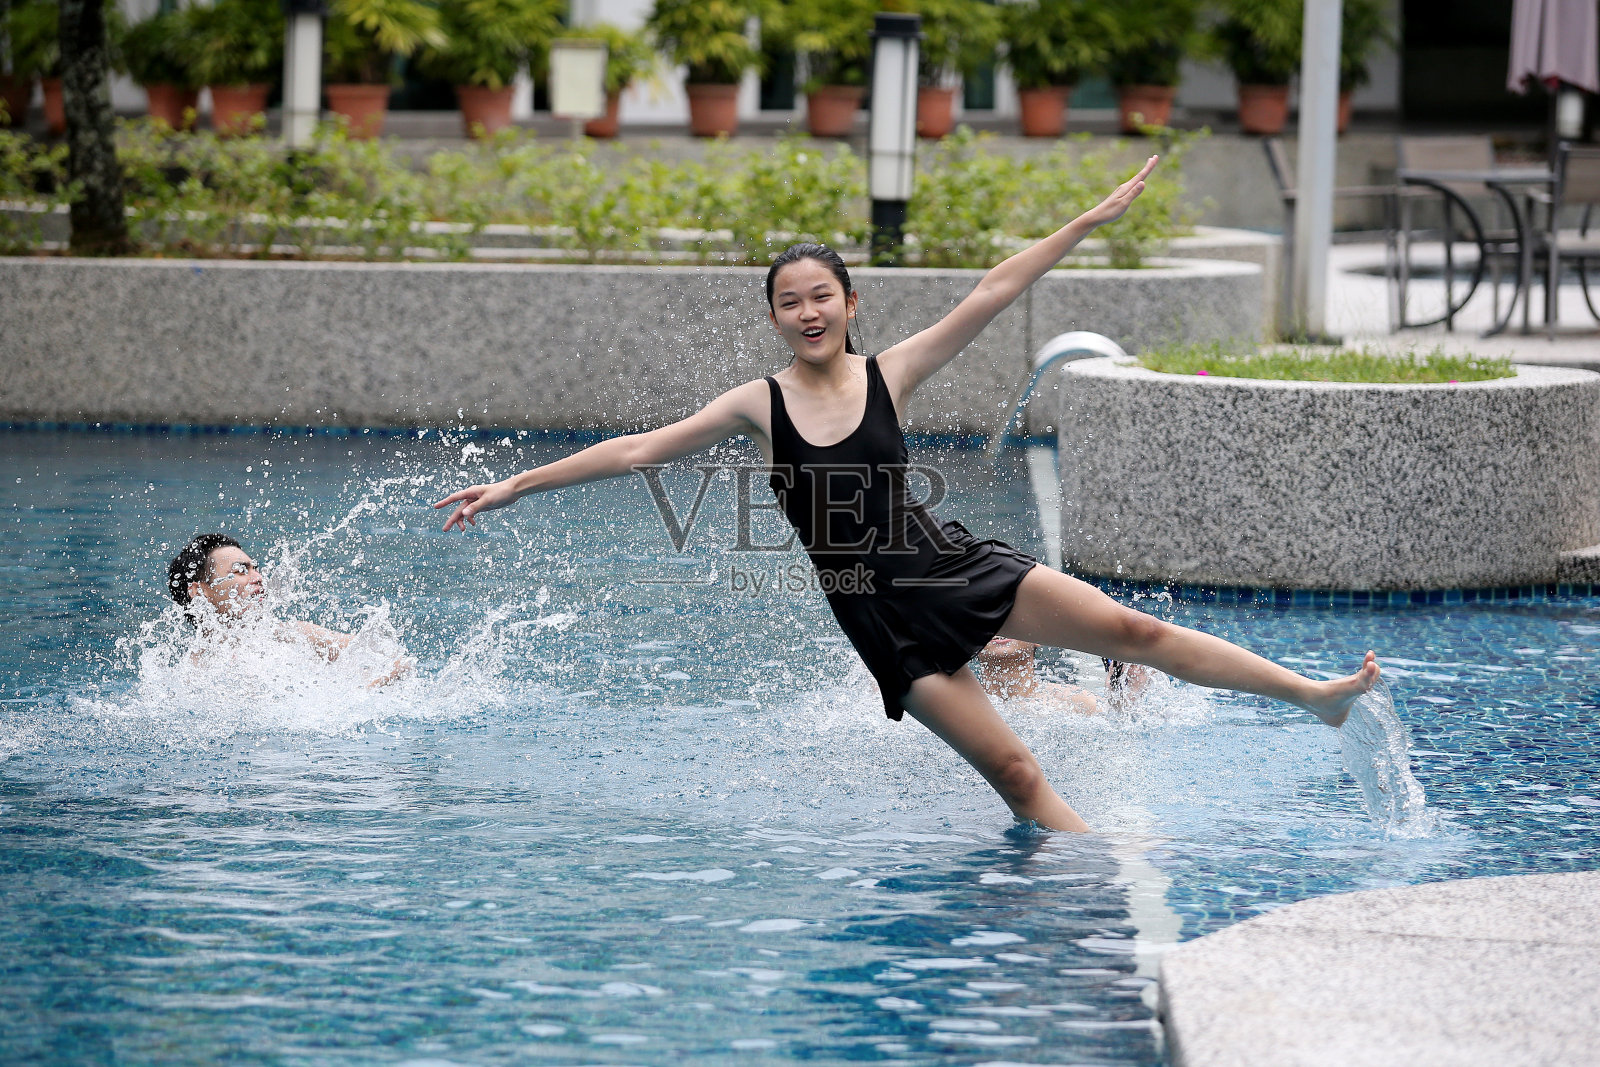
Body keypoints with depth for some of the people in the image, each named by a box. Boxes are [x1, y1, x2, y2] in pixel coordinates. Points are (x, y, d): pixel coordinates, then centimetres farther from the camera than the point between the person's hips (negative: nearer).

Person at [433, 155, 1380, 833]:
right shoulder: (760, 405, 0)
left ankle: (1315, 693, -2)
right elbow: (637, 450, 2)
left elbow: (987, 299, -6)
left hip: (946, 566, 0)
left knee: (1132, 629, -8)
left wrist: (1090, 222, -11)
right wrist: (512, 487, 2)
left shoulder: (889, 376, -1)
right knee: (1011, 768, -7)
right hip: (881, 618, 0)